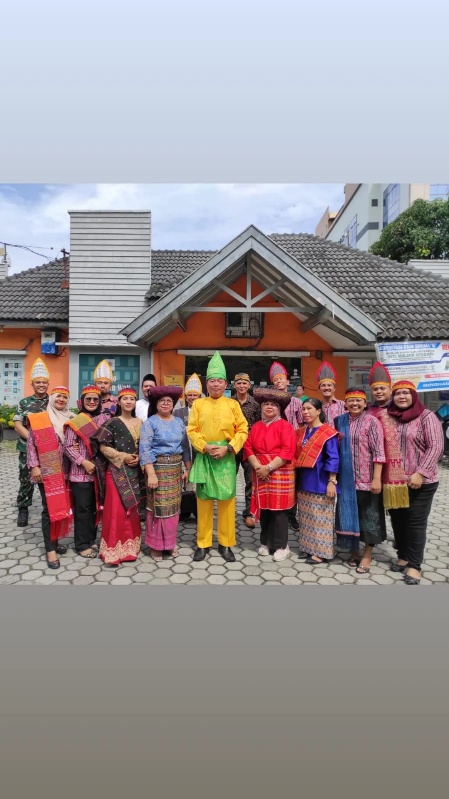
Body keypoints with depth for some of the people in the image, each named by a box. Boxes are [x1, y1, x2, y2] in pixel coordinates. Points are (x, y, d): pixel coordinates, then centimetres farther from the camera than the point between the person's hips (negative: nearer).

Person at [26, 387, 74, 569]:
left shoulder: (71, 419, 8)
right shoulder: (38, 418, -3)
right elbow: (31, 443, -4)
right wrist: (34, 466, -10)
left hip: (65, 470, 4)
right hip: (47, 470, -4)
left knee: (62, 505, 11)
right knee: (50, 507, -2)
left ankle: (54, 540, 26)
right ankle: (50, 549, 6)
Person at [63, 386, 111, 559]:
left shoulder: (105, 418, 4)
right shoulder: (75, 422, -5)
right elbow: (67, 447, -8)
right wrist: (83, 462, -16)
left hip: (99, 471, 4)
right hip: (81, 472, -4)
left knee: (95, 507, 13)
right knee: (83, 508, 3)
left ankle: (91, 540, 28)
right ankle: (82, 544, 16)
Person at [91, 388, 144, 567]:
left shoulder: (140, 423, 10)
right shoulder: (112, 422, -5)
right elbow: (103, 446, -9)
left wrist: (139, 458, -6)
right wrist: (123, 457, -15)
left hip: (135, 472, 5)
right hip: (117, 471, -5)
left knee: (133, 511, 11)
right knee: (116, 511, -4)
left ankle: (130, 547, 24)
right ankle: (112, 551, 7)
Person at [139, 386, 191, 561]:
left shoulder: (179, 422, 10)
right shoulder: (150, 423, -6)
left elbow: (185, 446, 14)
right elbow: (144, 449, -13)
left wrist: (188, 468, 9)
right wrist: (151, 474, -20)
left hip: (175, 468, 5)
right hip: (157, 467, -5)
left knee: (173, 505, 10)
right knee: (158, 505, 0)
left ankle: (170, 542, 24)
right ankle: (155, 544, 15)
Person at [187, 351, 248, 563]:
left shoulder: (233, 404, 5)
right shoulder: (198, 404, 5)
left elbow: (242, 430, 1)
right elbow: (192, 430, 1)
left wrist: (228, 448, -12)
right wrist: (205, 447, -14)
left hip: (226, 457, 0)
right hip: (204, 456, 0)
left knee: (227, 499, 4)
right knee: (204, 499, 6)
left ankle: (226, 544, 17)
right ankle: (203, 543, 18)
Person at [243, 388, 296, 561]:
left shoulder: (285, 426, -3)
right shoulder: (256, 427, 12)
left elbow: (288, 451, -13)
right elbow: (248, 447, 4)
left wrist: (269, 467, -16)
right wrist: (257, 466, -11)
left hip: (280, 473, -4)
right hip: (260, 473, 4)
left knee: (278, 509, -2)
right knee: (263, 508, 8)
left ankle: (281, 546, 10)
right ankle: (266, 543, 22)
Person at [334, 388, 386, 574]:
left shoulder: (372, 422, -7)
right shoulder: (339, 422, 6)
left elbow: (378, 452, -11)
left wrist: (377, 478, -16)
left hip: (366, 478, -4)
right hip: (346, 479, 4)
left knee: (368, 516, 6)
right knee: (349, 514, 12)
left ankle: (367, 554, 20)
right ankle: (353, 550, 29)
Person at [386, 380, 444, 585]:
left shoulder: (426, 417, -7)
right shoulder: (388, 418, 4)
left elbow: (436, 447, -13)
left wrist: (420, 473, -19)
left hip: (420, 481, -4)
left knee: (416, 522, 3)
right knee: (398, 519, 13)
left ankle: (414, 565, 15)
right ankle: (403, 556, 30)